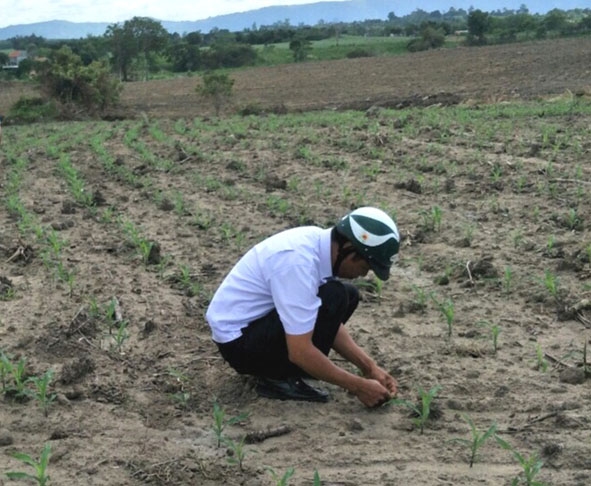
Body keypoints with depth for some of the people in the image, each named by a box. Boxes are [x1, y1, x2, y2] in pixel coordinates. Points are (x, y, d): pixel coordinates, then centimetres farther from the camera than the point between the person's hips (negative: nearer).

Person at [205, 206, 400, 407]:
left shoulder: (319, 243, -2)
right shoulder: (299, 261, -30)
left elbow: (331, 320, 9)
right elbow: (300, 352, -29)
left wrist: (369, 366, 2)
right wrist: (358, 386, -20)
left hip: (258, 318, 9)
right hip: (237, 339, -9)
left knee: (347, 295, 8)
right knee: (334, 298, -24)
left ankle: (273, 364, 9)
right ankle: (280, 378, -9)